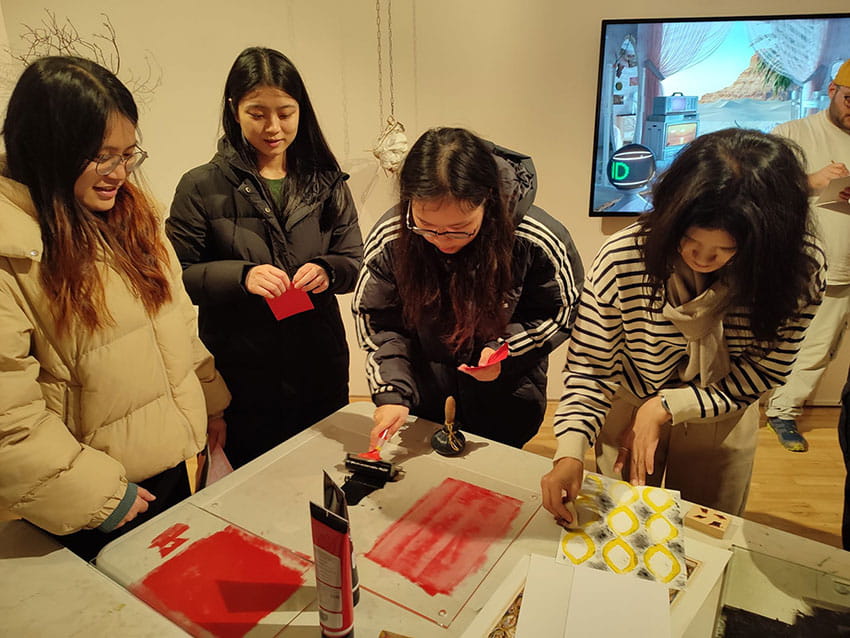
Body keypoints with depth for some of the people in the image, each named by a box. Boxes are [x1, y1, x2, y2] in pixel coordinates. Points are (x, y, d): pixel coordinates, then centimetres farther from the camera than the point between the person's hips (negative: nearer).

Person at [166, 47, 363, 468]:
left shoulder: (325, 180, 5)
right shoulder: (201, 187, -3)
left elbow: (354, 261, 6)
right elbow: (177, 275, -5)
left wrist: (327, 270, -16)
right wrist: (240, 276, -21)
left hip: (321, 369, 3)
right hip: (241, 374, -2)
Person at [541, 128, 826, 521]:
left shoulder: (799, 270, -25)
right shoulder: (623, 259, -31)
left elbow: (765, 370, -16)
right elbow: (589, 365, -23)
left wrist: (666, 407, -25)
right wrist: (570, 452, -35)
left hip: (722, 424, 2)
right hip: (627, 412, -1)